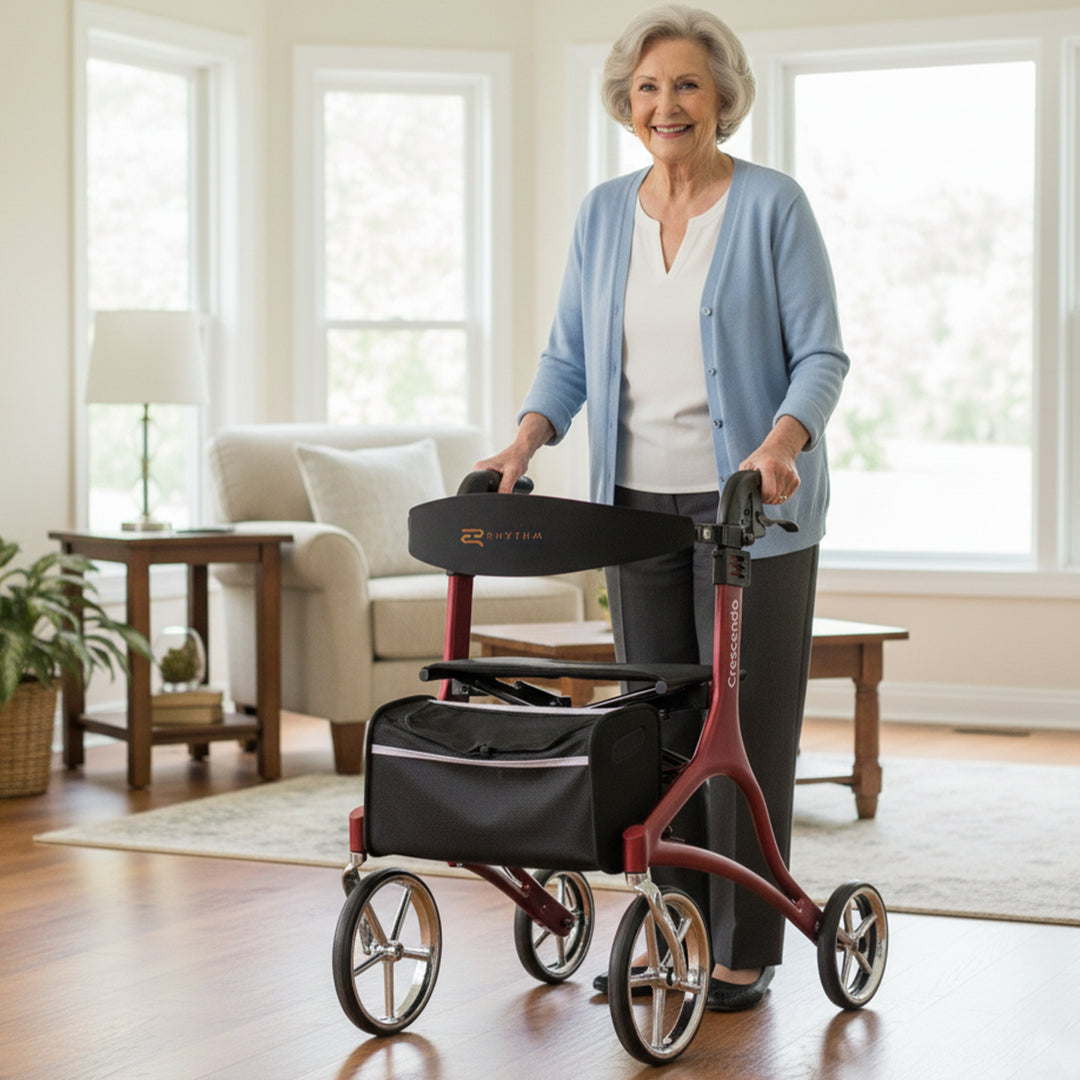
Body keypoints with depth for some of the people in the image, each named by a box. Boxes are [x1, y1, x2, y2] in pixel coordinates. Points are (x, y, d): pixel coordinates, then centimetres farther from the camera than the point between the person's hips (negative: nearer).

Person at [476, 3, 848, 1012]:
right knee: (657, 720, 7)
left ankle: (744, 949, 6)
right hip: (638, 500, 5)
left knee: (744, 720, -2)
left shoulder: (772, 206, -4)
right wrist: (528, 437, -6)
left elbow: (821, 353, -7)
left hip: (749, 503, -4)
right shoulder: (603, 214, 9)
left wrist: (781, 444, -25)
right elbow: (569, 352, 11)